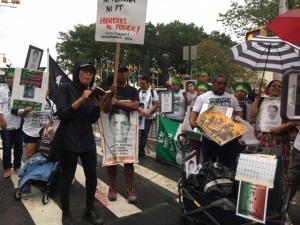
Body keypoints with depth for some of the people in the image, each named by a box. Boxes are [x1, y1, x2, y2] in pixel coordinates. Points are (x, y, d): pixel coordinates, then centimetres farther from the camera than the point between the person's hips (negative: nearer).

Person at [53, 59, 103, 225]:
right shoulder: (65, 88, -7)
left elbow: (93, 120, 8)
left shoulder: (90, 91, 9)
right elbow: (61, 114, -17)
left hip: (88, 141, 6)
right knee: (67, 178, 7)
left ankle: (89, 211, 27)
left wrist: (97, 105, -10)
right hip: (69, 142, -5)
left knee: (92, 176, 9)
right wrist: (80, 100, -26)